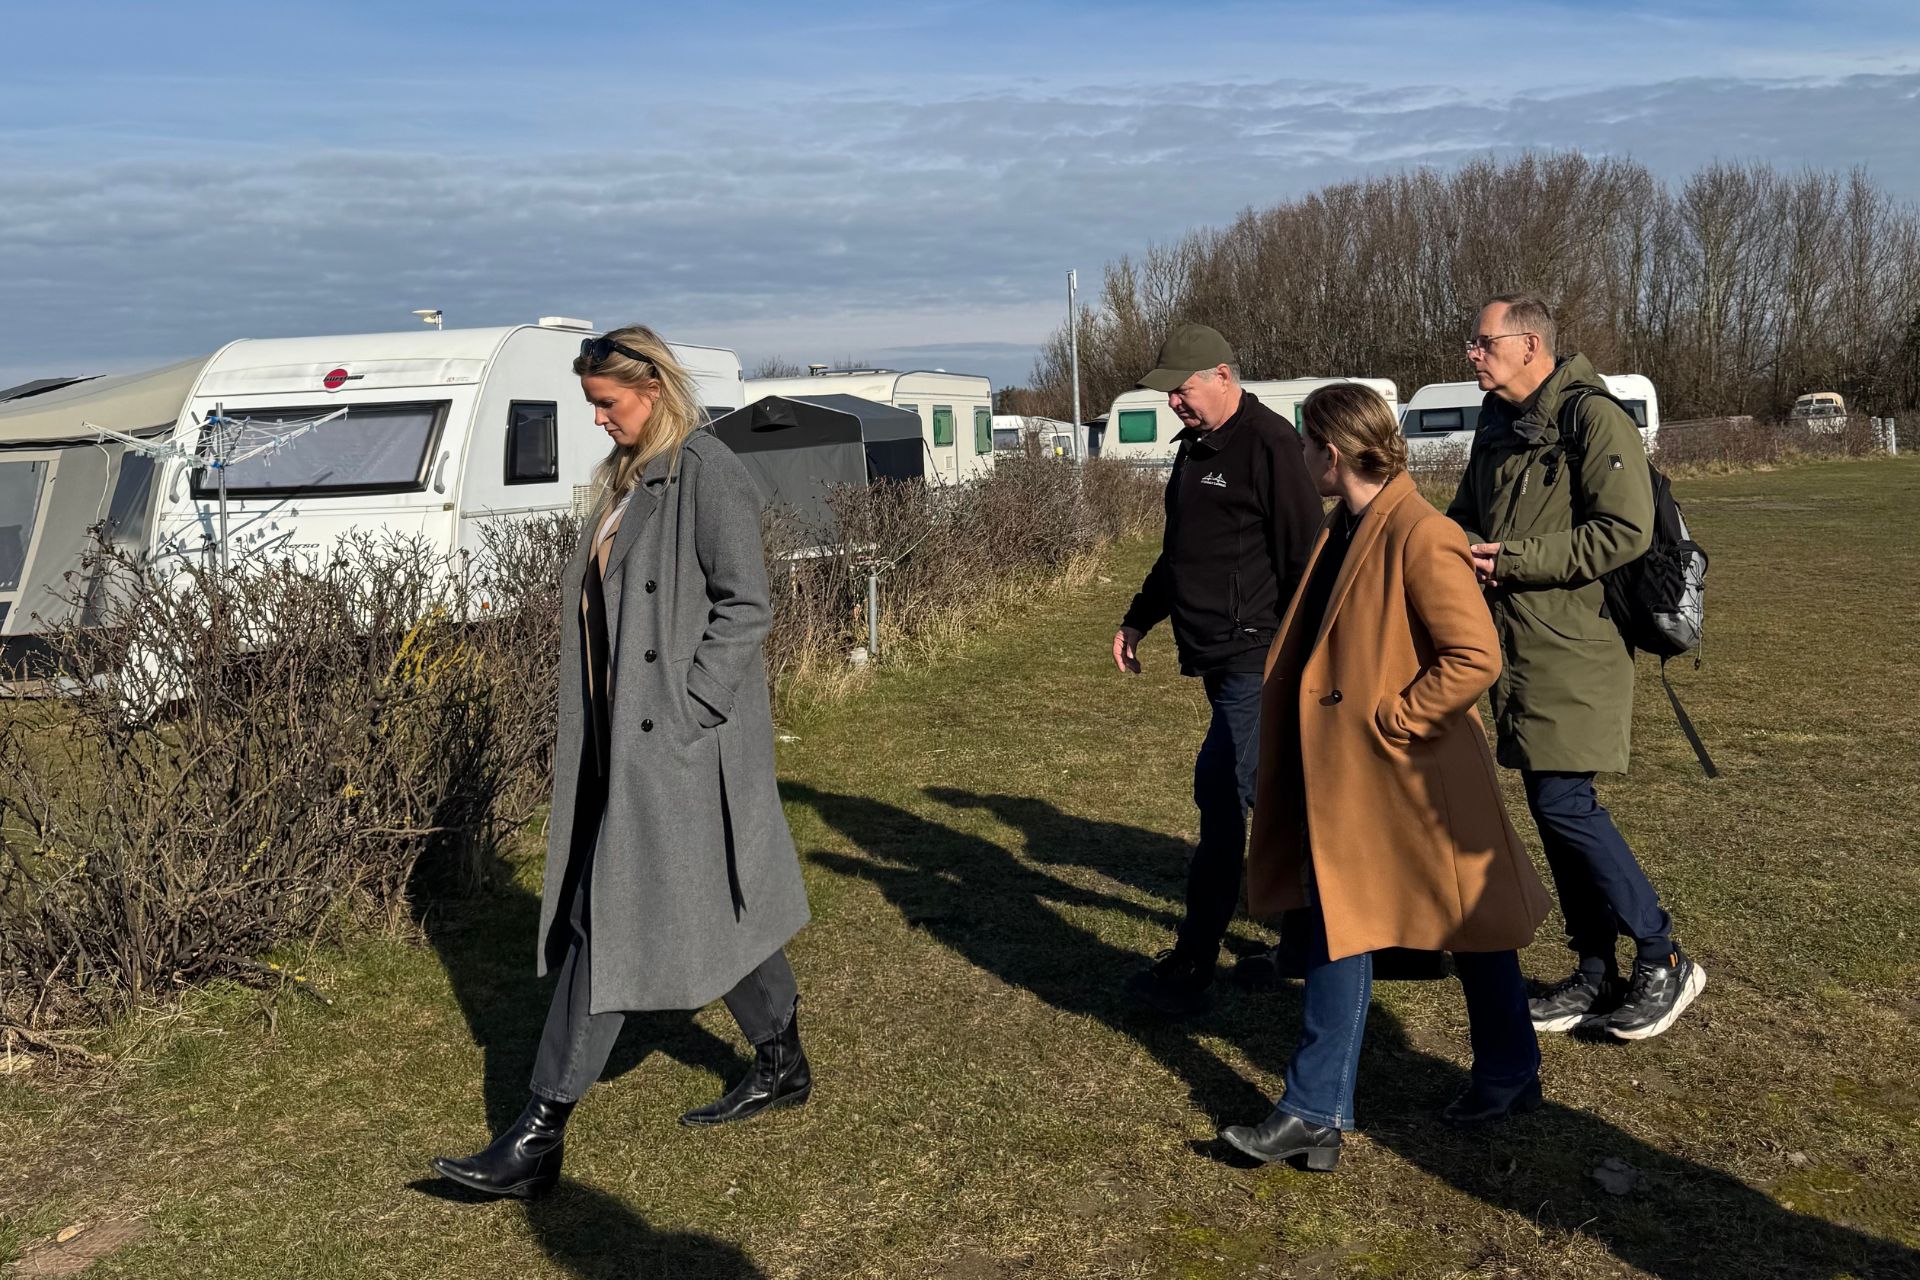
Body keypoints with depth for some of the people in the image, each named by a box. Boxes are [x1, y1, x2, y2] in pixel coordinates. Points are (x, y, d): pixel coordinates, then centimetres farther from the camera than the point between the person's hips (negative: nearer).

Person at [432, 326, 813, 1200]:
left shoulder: (706, 473, -13)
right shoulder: (632, 476, 15)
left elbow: (745, 605, -17)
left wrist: (682, 714, -19)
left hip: (675, 740, -9)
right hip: (625, 733, 9)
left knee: (610, 922, -7)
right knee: (717, 906, 17)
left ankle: (542, 1136, -1)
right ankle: (782, 1066, 32)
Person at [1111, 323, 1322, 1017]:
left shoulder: (1268, 443, -13)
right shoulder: (1195, 448, 17)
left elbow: (1304, 554, -17)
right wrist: (1138, 619, 25)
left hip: (1256, 656, -9)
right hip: (1218, 657, 9)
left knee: (1221, 796, -10)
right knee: (1275, 798, 16)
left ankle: (1191, 967, -6)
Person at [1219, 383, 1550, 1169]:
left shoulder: (1421, 537, -21)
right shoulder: (1344, 530, 8)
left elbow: (1476, 657, -25)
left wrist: (1393, 720, -19)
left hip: (1412, 781, -9)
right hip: (1344, 778, 9)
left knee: (1472, 928, 10)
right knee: (1335, 931, 9)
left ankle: (1509, 1075, 31)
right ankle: (1316, 1113, 19)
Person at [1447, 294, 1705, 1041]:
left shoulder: (1592, 419, -12)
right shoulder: (1497, 425, 15)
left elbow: (1626, 530, -20)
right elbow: (1468, 516, 24)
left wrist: (1515, 558, -18)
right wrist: (1458, 545, 0)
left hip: (1576, 648, -8)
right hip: (1520, 649, 8)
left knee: (1564, 804, -11)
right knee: (1557, 809, 11)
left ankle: (1663, 959, 6)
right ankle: (1597, 973, 21)